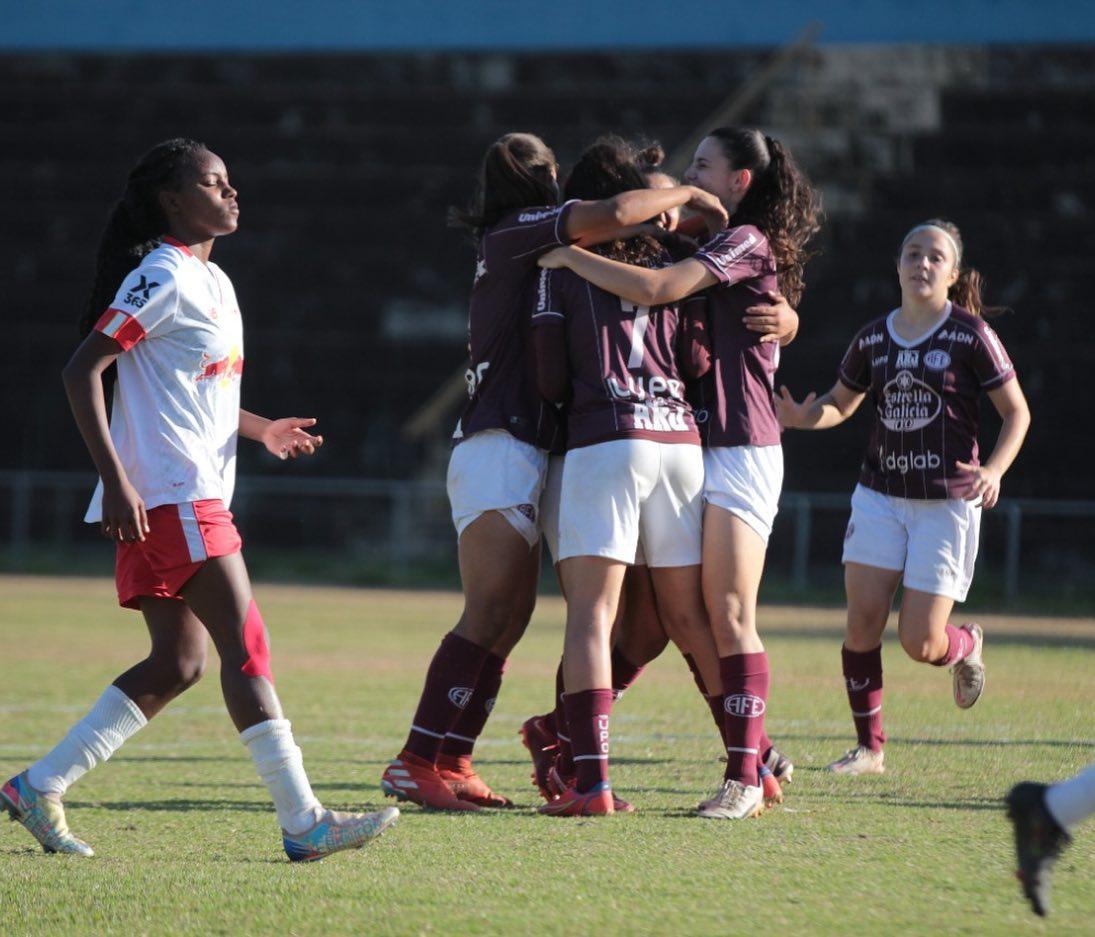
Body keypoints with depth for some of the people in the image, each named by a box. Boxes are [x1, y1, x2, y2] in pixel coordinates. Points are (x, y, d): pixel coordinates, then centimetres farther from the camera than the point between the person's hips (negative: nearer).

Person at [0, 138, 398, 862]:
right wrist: (115, 478, -24)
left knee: (177, 664, 8)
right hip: (168, 496, -10)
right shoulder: (163, 278, -11)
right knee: (246, 646, -12)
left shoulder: (213, 281, 19)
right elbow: (83, 370, -17)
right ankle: (303, 823, -14)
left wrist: (261, 429, 20)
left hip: (195, 497, 10)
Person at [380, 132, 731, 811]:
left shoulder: (517, 244, 23)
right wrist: (686, 195, -2)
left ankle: (450, 763, 4)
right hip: (501, 447, -10)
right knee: (490, 617, -15)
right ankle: (417, 763, -19)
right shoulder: (519, 231, -4)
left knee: (509, 619, 5)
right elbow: (612, 216, -17)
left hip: (512, 454, 10)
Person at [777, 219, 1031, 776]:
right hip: (880, 494, 4)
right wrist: (802, 417, -6)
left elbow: (1016, 412, -1)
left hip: (947, 502, -4)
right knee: (862, 620, -9)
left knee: (921, 643, -7)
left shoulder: (970, 336, -7)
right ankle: (868, 748, 5)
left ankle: (967, 646, 31)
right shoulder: (871, 340, 5)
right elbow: (839, 404, 17)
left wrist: (994, 470, -18)